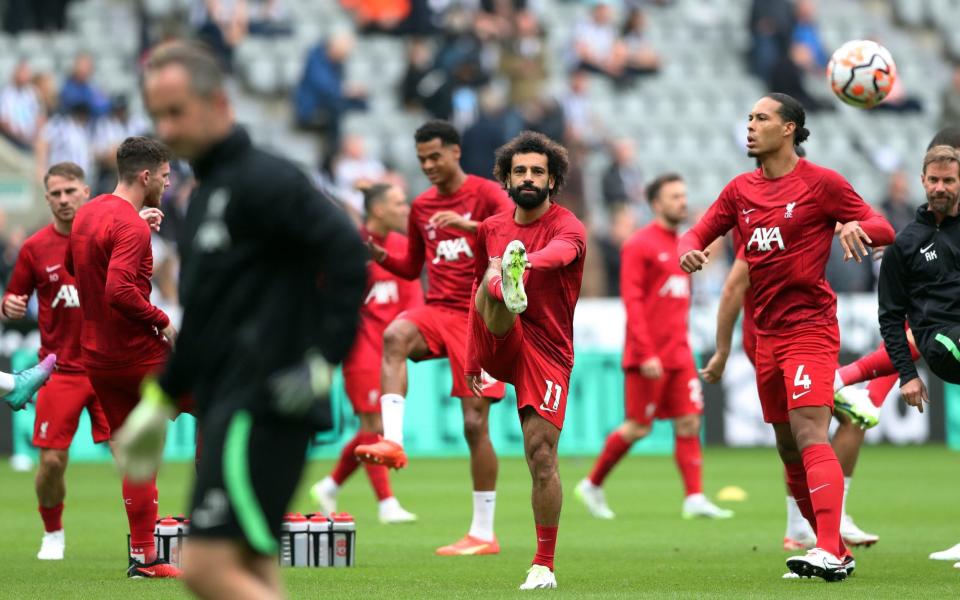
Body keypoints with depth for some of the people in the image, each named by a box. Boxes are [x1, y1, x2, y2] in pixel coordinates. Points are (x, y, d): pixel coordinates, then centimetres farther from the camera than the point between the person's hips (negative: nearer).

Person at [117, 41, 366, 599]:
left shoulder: (263, 180, -11)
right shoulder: (208, 192, 19)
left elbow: (347, 249, -21)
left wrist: (325, 358, -22)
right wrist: (160, 398, 28)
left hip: (262, 409, -10)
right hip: (229, 409, 10)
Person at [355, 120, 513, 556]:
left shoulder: (486, 193, -3)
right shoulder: (421, 206, 14)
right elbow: (412, 267, 23)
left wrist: (467, 223, -36)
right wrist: (381, 256, 3)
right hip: (437, 310, 4)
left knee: (475, 422, -5)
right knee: (395, 336, -32)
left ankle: (483, 533, 3)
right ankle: (392, 441, -42)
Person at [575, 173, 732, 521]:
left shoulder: (681, 246, 14)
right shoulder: (640, 245, -9)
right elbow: (632, 301, -15)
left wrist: (681, 343, 18)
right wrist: (646, 354, -20)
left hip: (678, 354, 7)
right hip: (649, 357, -7)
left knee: (689, 422, -1)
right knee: (638, 428, -1)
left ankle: (695, 499, -3)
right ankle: (592, 485, 15)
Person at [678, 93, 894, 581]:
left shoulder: (821, 183, -4)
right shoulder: (741, 190, 12)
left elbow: (884, 230, -3)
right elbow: (699, 233, 15)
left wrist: (857, 226, -26)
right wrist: (689, 250, -10)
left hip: (810, 327, -7)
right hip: (768, 333, 7)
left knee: (808, 434, -21)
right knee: (789, 449, 9)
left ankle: (828, 551, -29)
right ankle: (836, 553, 19)